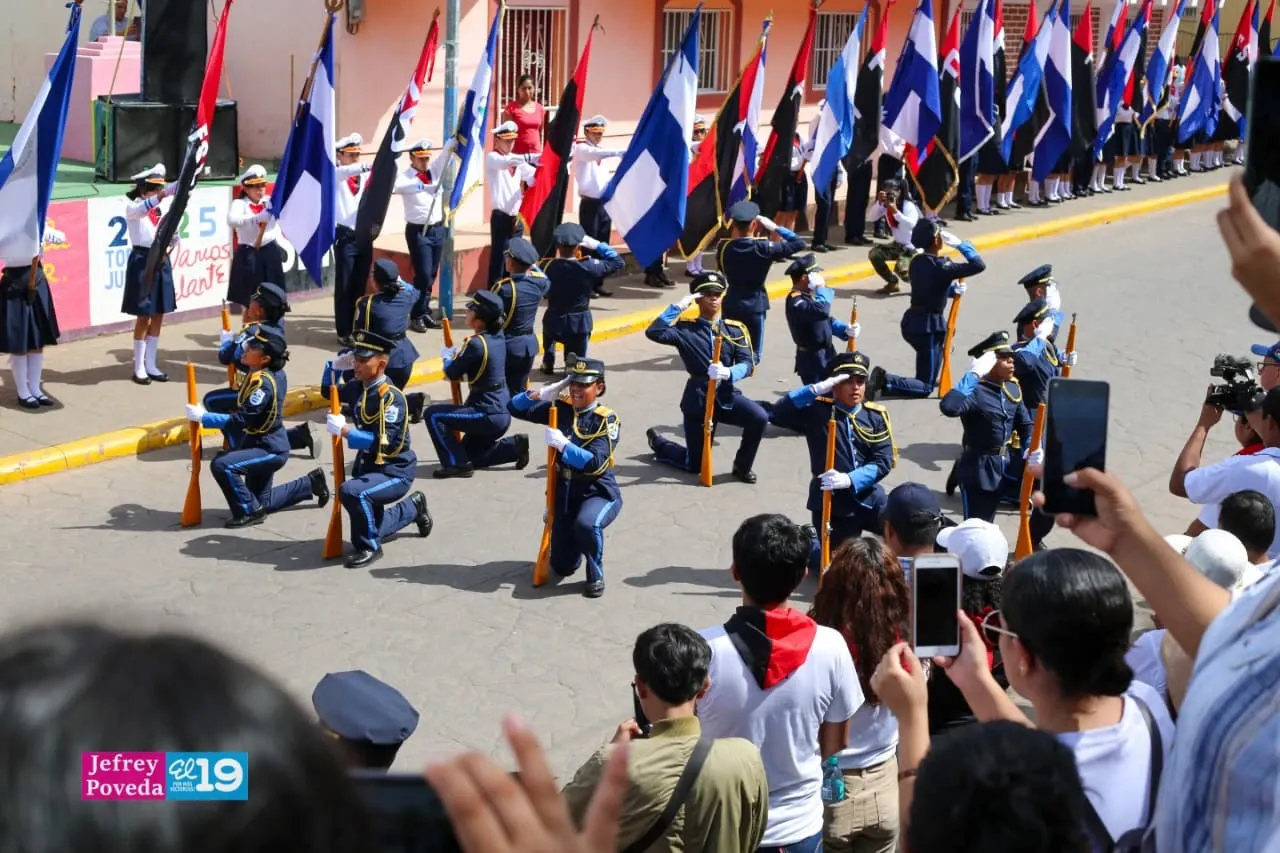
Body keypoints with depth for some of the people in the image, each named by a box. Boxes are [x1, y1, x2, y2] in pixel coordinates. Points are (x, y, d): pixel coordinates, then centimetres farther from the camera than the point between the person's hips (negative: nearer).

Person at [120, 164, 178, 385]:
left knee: (158, 316, 9)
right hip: (142, 262, -6)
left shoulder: (161, 209, 10)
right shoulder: (132, 207, -8)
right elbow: (144, 208, -34)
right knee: (144, 317, -3)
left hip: (160, 261, 6)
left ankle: (151, 365, 18)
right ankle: (139, 368, 6)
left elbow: (174, 236, 12)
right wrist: (164, 194, -50)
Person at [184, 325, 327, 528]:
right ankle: (310, 483, 34)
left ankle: (249, 512, -11)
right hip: (264, 444, 10)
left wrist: (203, 417, -29)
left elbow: (241, 420, -32)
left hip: (270, 450, -10)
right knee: (262, 502, 20)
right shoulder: (271, 371, -2)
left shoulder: (263, 383, -28)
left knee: (222, 465, -27)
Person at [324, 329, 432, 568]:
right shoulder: (361, 389, 2)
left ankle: (369, 548, -17)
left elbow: (382, 442, -30)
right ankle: (414, 507, 43)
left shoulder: (391, 398, -22)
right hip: (370, 467, 9)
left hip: (394, 472, -9)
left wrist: (344, 430, -32)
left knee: (351, 491, -35)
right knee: (372, 527, 20)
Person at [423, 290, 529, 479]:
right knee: (470, 455, 22)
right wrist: (458, 354, 11)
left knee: (433, 414, -7)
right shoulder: (498, 336, 4)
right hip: (502, 412, 9)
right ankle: (515, 446, 13)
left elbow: (452, 374, -12)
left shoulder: (477, 344, -22)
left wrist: (447, 357, 8)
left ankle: (456, 464, -6)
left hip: (488, 415, -9)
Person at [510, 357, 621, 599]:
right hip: (565, 493, 5)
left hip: (599, 493, -5)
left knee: (586, 523, -40)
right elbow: (516, 408, 0)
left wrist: (562, 444, -25)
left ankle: (595, 575, -12)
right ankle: (580, 540, 42)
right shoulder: (560, 409, 0)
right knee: (562, 567, 6)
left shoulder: (607, 419, -14)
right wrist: (543, 393, -15)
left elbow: (595, 463, -26)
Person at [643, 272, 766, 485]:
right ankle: (658, 443, 39)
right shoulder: (686, 329, -5)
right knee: (695, 465, 6)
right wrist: (678, 307, -22)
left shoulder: (735, 329, 2)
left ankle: (742, 466, -1)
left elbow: (747, 365, -10)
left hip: (727, 396, 2)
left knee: (759, 417, -27)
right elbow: (653, 332, -23)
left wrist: (728, 373, -30)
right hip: (698, 400, -2)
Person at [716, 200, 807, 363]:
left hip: (731, 303, 3)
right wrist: (775, 227, -8)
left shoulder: (724, 247, -6)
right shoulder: (763, 248, -15)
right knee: (753, 356, 2)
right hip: (755, 305, -3)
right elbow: (799, 243, -11)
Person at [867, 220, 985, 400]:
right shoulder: (941, 267, -20)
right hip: (928, 326, -8)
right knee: (925, 388, -1)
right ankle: (886, 382, -20)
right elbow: (979, 265, -20)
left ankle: (928, 378, 39)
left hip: (911, 320, 8)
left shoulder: (917, 262, 4)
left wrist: (953, 289, 10)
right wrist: (962, 245, -8)